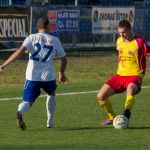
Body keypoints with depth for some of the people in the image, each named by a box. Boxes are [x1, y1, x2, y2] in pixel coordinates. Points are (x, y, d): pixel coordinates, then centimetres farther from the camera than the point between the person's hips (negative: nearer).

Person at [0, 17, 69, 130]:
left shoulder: (32, 38, 2)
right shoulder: (55, 40, 6)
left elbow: (20, 51, -13)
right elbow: (64, 59, 12)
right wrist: (61, 73, 30)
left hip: (32, 76, -1)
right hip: (48, 76, 1)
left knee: (27, 101, 1)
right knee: (51, 94, 30)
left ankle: (20, 112, -34)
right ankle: (50, 123, 31)